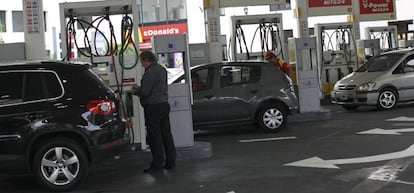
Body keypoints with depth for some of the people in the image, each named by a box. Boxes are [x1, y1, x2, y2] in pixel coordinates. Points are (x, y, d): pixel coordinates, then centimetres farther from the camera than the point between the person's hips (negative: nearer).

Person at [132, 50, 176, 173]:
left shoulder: (150, 72, -16)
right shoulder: (161, 69, 15)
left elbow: (145, 92, -19)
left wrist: (135, 91, 1)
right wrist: (139, 88, 21)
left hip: (153, 107, -9)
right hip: (164, 104, 9)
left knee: (154, 136, -2)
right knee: (166, 134, 11)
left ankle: (157, 163, 2)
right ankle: (170, 162, 16)